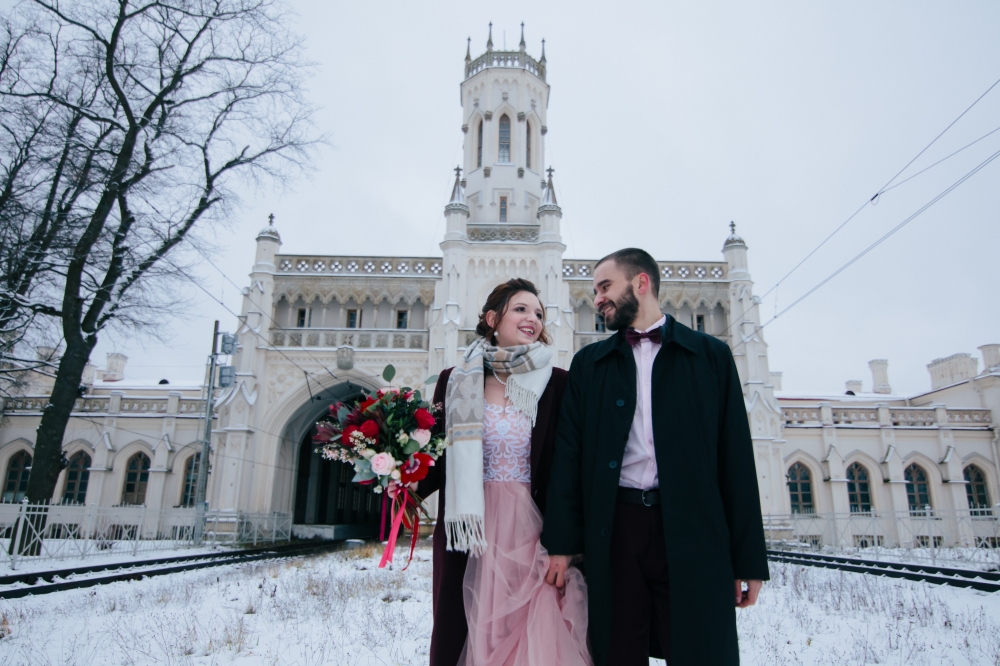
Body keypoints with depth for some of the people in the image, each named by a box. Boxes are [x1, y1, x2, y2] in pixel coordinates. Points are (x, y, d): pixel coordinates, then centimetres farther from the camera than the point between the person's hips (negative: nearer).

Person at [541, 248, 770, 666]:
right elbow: (569, 453, 6)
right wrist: (561, 543, -2)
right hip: (613, 530, 2)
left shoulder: (711, 354, 8)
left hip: (692, 532, -1)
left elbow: (736, 455, 4)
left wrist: (749, 558, 0)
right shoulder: (589, 362, 13)